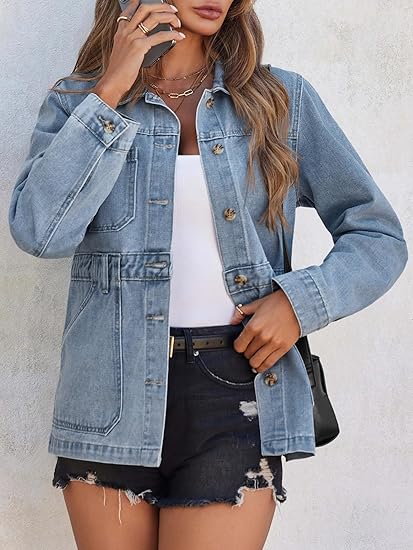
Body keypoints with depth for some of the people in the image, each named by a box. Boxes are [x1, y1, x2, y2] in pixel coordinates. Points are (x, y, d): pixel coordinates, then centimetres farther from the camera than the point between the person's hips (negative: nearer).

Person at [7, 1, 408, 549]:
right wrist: (111, 92, -9)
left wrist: (301, 300, -9)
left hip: (236, 389, 0)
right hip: (111, 398, 1)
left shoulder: (283, 98, 7)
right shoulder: (77, 101, 7)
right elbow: (39, 231, -11)